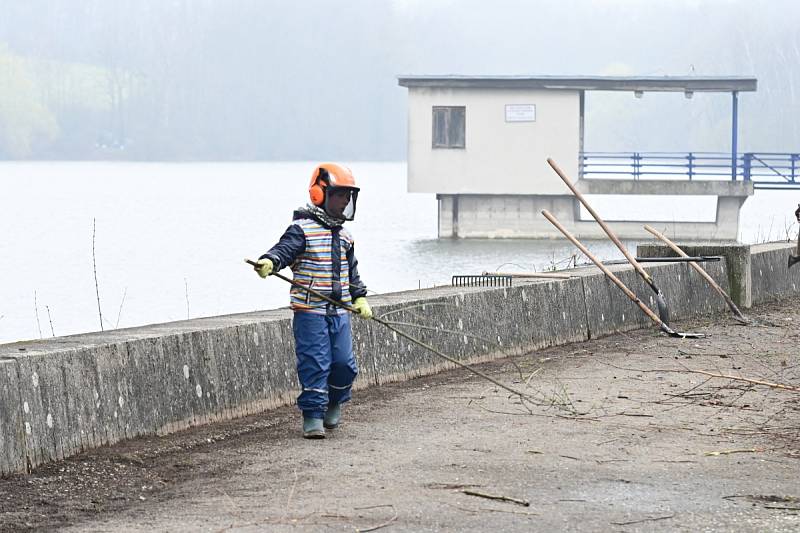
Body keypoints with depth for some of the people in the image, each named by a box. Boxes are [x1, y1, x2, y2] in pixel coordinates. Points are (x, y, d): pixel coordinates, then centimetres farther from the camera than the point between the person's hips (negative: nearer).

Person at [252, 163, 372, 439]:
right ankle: (313, 416, 2)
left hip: (340, 312, 6)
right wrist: (269, 262, -45)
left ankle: (334, 403, 30)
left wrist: (360, 297, 18)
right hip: (310, 311, -6)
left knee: (344, 363, 4)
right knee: (314, 364, -7)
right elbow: (284, 249, -25)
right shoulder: (302, 229, -8)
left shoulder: (345, 235, 15)